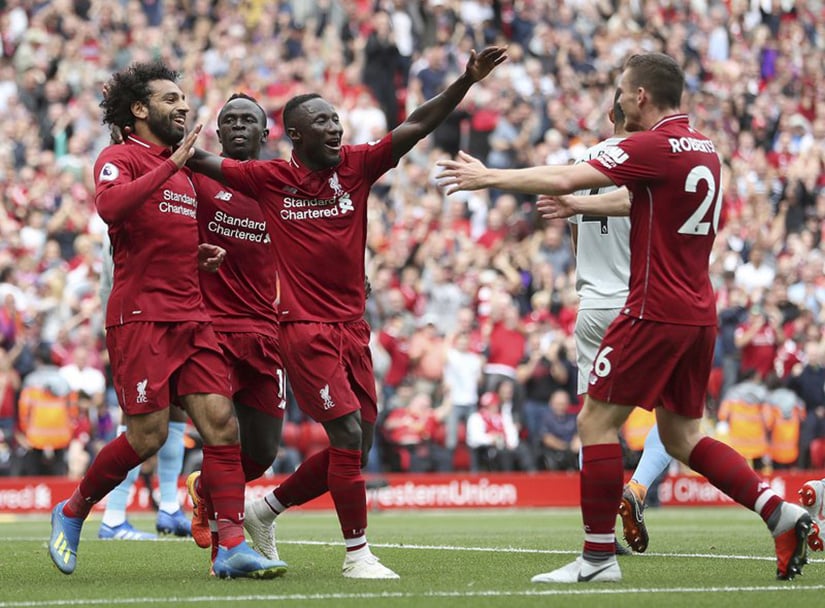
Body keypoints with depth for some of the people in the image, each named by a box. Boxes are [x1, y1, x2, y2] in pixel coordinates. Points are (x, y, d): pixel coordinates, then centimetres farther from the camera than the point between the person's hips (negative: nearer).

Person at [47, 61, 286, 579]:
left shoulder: (181, 168, 21)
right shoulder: (120, 157, -3)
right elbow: (111, 206, -26)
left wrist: (199, 256, 13)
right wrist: (171, 164, -25)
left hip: (191, 317, 7)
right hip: (140, 317, -7)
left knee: (221, 420, -6)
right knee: (149, 435, -8)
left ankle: (232, 546, -7)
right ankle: (72, 512, 15)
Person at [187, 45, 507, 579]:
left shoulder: (356, 166, 3)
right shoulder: (270, 179, -3)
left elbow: (416, 127, -5)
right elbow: (203, 162, 3)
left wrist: (467, 80, -16)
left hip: (353, 327, 5)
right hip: (305, 329, -5)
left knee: (356, 446, 8)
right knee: (348, 434, -13)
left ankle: (265, 510, 27)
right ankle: (357, 553, -2)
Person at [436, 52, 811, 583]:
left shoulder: (654, 146, -14)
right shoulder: (703, 148, 13)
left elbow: (562, 178, -16)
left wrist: (488, 177, -4)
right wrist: (579, 206, 38)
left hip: (655, 313, -9)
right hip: (699, 314, 9)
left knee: (597, 420, 0)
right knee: (681, 436, 15)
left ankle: (599, 557, 0)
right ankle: (782, 512, 3)